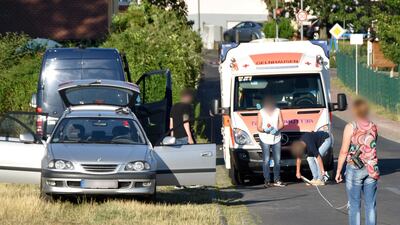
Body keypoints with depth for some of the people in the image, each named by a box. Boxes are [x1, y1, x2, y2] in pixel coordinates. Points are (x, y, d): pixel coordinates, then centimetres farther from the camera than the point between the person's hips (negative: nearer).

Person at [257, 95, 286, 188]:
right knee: (266, 160, -7)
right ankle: (267, 181, -6)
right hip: (265, 139, -3)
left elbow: (281, 124, 3)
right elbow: (258, 127, -4)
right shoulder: (261, 113, -4)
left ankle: (277, 180, 12)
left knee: (277, 160, 5)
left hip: (276, 138, 3)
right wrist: (265, 130, -26)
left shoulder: (277, 111, 3)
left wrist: (276, 129, -18)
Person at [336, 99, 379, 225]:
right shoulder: (373, 127, 2)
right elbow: (372, 147, 9)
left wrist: (338, 171, -2)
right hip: (371, 169, 4)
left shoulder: (351, 127, -11)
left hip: (354, 169, -4)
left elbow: (344, 152, -9)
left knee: (354, 205, 3)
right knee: (370, 205, 8)